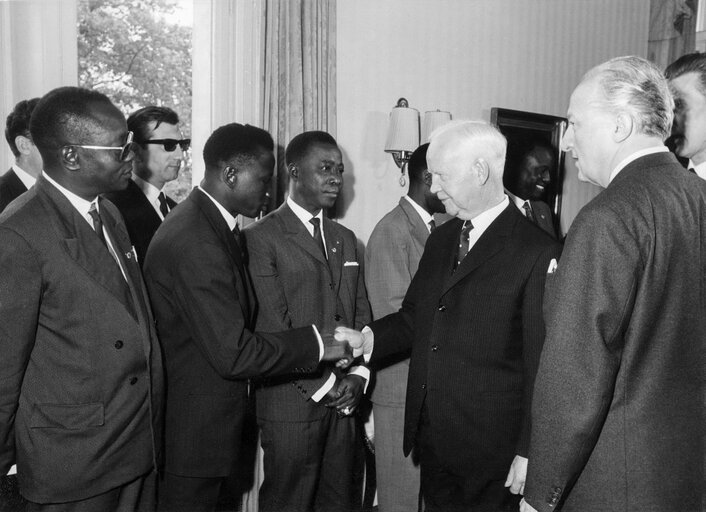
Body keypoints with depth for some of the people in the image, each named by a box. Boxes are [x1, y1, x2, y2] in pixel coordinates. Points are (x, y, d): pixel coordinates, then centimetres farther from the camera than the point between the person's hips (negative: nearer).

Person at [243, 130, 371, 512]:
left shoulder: (345, 239, 15)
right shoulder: (261, 238, -8)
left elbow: (362, 314, 13)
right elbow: (272, 327, -13)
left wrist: (358, 376, -2)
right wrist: (324, 386, -12)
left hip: (345, 400, 6)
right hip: (292, 404, -6)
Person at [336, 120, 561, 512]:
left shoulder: (537, 252, -13)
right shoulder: (440, 240, 9)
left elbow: (542, 362, -13)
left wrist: (529, 453, -12)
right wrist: (366, 339, -5)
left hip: (491, 452, -6)